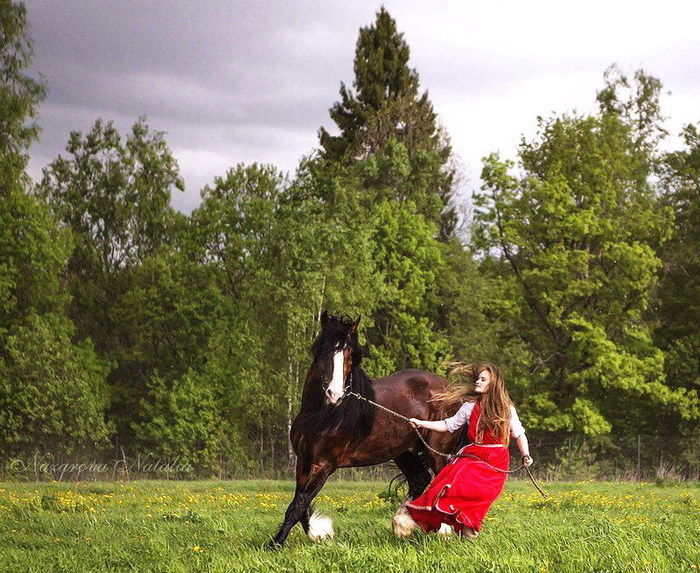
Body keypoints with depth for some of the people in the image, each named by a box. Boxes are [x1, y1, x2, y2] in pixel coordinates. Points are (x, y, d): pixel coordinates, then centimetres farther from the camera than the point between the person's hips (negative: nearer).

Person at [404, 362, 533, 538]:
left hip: (495, 463, -3)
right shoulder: (471, 406, 9)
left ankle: (469, 533, -12)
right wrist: (422, 423, 6)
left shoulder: (507, 409, 4)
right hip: (471, 457, 3)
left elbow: (519, 434, 10)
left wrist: (526, 455, -5)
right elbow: (449, 425, 14)